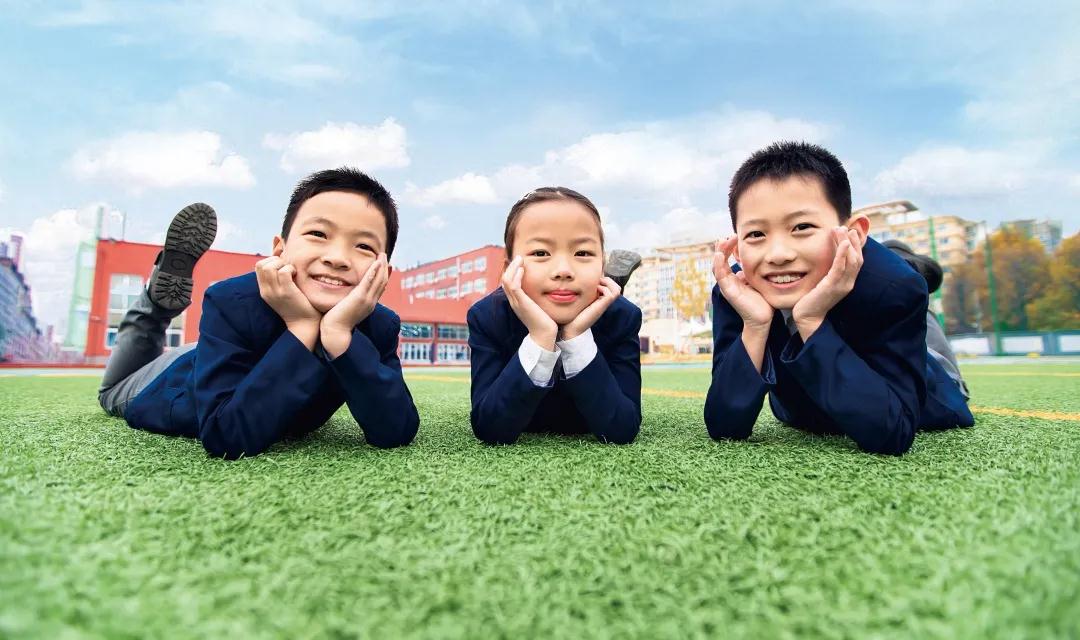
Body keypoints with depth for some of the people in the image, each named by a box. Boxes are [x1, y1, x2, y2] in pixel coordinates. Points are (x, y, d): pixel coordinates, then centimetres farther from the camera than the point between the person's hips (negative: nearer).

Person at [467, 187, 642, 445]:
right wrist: (540, 338, -47)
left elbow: (622, 432, -33)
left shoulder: (622, 316, -27)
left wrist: (578, 336, -43)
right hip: (521, 437, 0)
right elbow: (490, 431, -35)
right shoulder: (487, 316, -29)